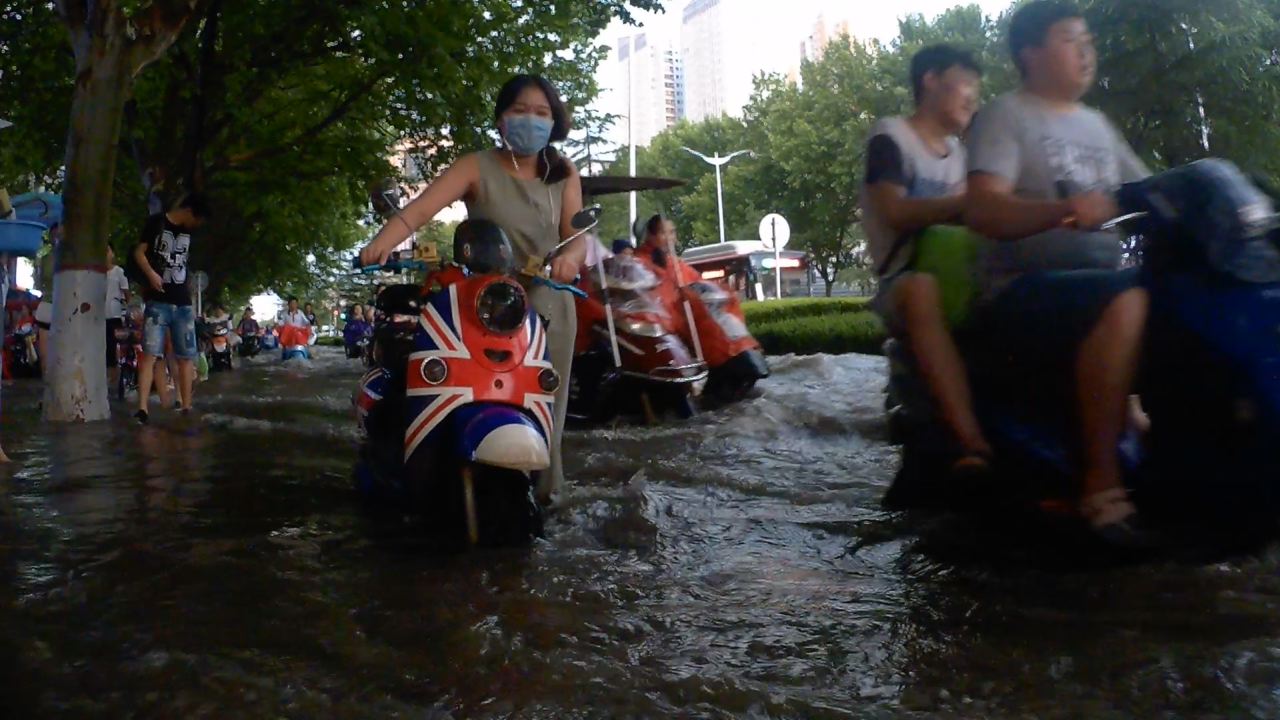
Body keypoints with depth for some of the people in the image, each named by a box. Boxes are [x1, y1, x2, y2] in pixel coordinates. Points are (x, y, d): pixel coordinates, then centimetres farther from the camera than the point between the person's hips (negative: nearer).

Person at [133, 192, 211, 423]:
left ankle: (186, 407, 12)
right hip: (158, 301, -5)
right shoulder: (156, 222, -1)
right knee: (149, 353, -11)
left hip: (183, 303, 6)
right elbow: (139, 252, -4)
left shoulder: (189, 232, 14)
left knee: (187, 356, 6)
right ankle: (142, 409, -15)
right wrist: (150, 273, -20)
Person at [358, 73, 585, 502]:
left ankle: (541, 487, 19)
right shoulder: (477, 168, -3)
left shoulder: (564, 175, 8)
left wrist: (570, 256, -29)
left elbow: (578, 234, -3)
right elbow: (421, 208, -17)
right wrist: (383, 242, -37)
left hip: (550, 304, 3)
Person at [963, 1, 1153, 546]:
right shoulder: (1006, 116, -1)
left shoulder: (1096, 124, 24)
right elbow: (982, 210, -17)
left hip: (1097, 279, 8)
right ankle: (1101, 485, -31)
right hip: (1024, 290, -8)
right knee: (1125, 300, -35)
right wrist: (1063, 209, -34)